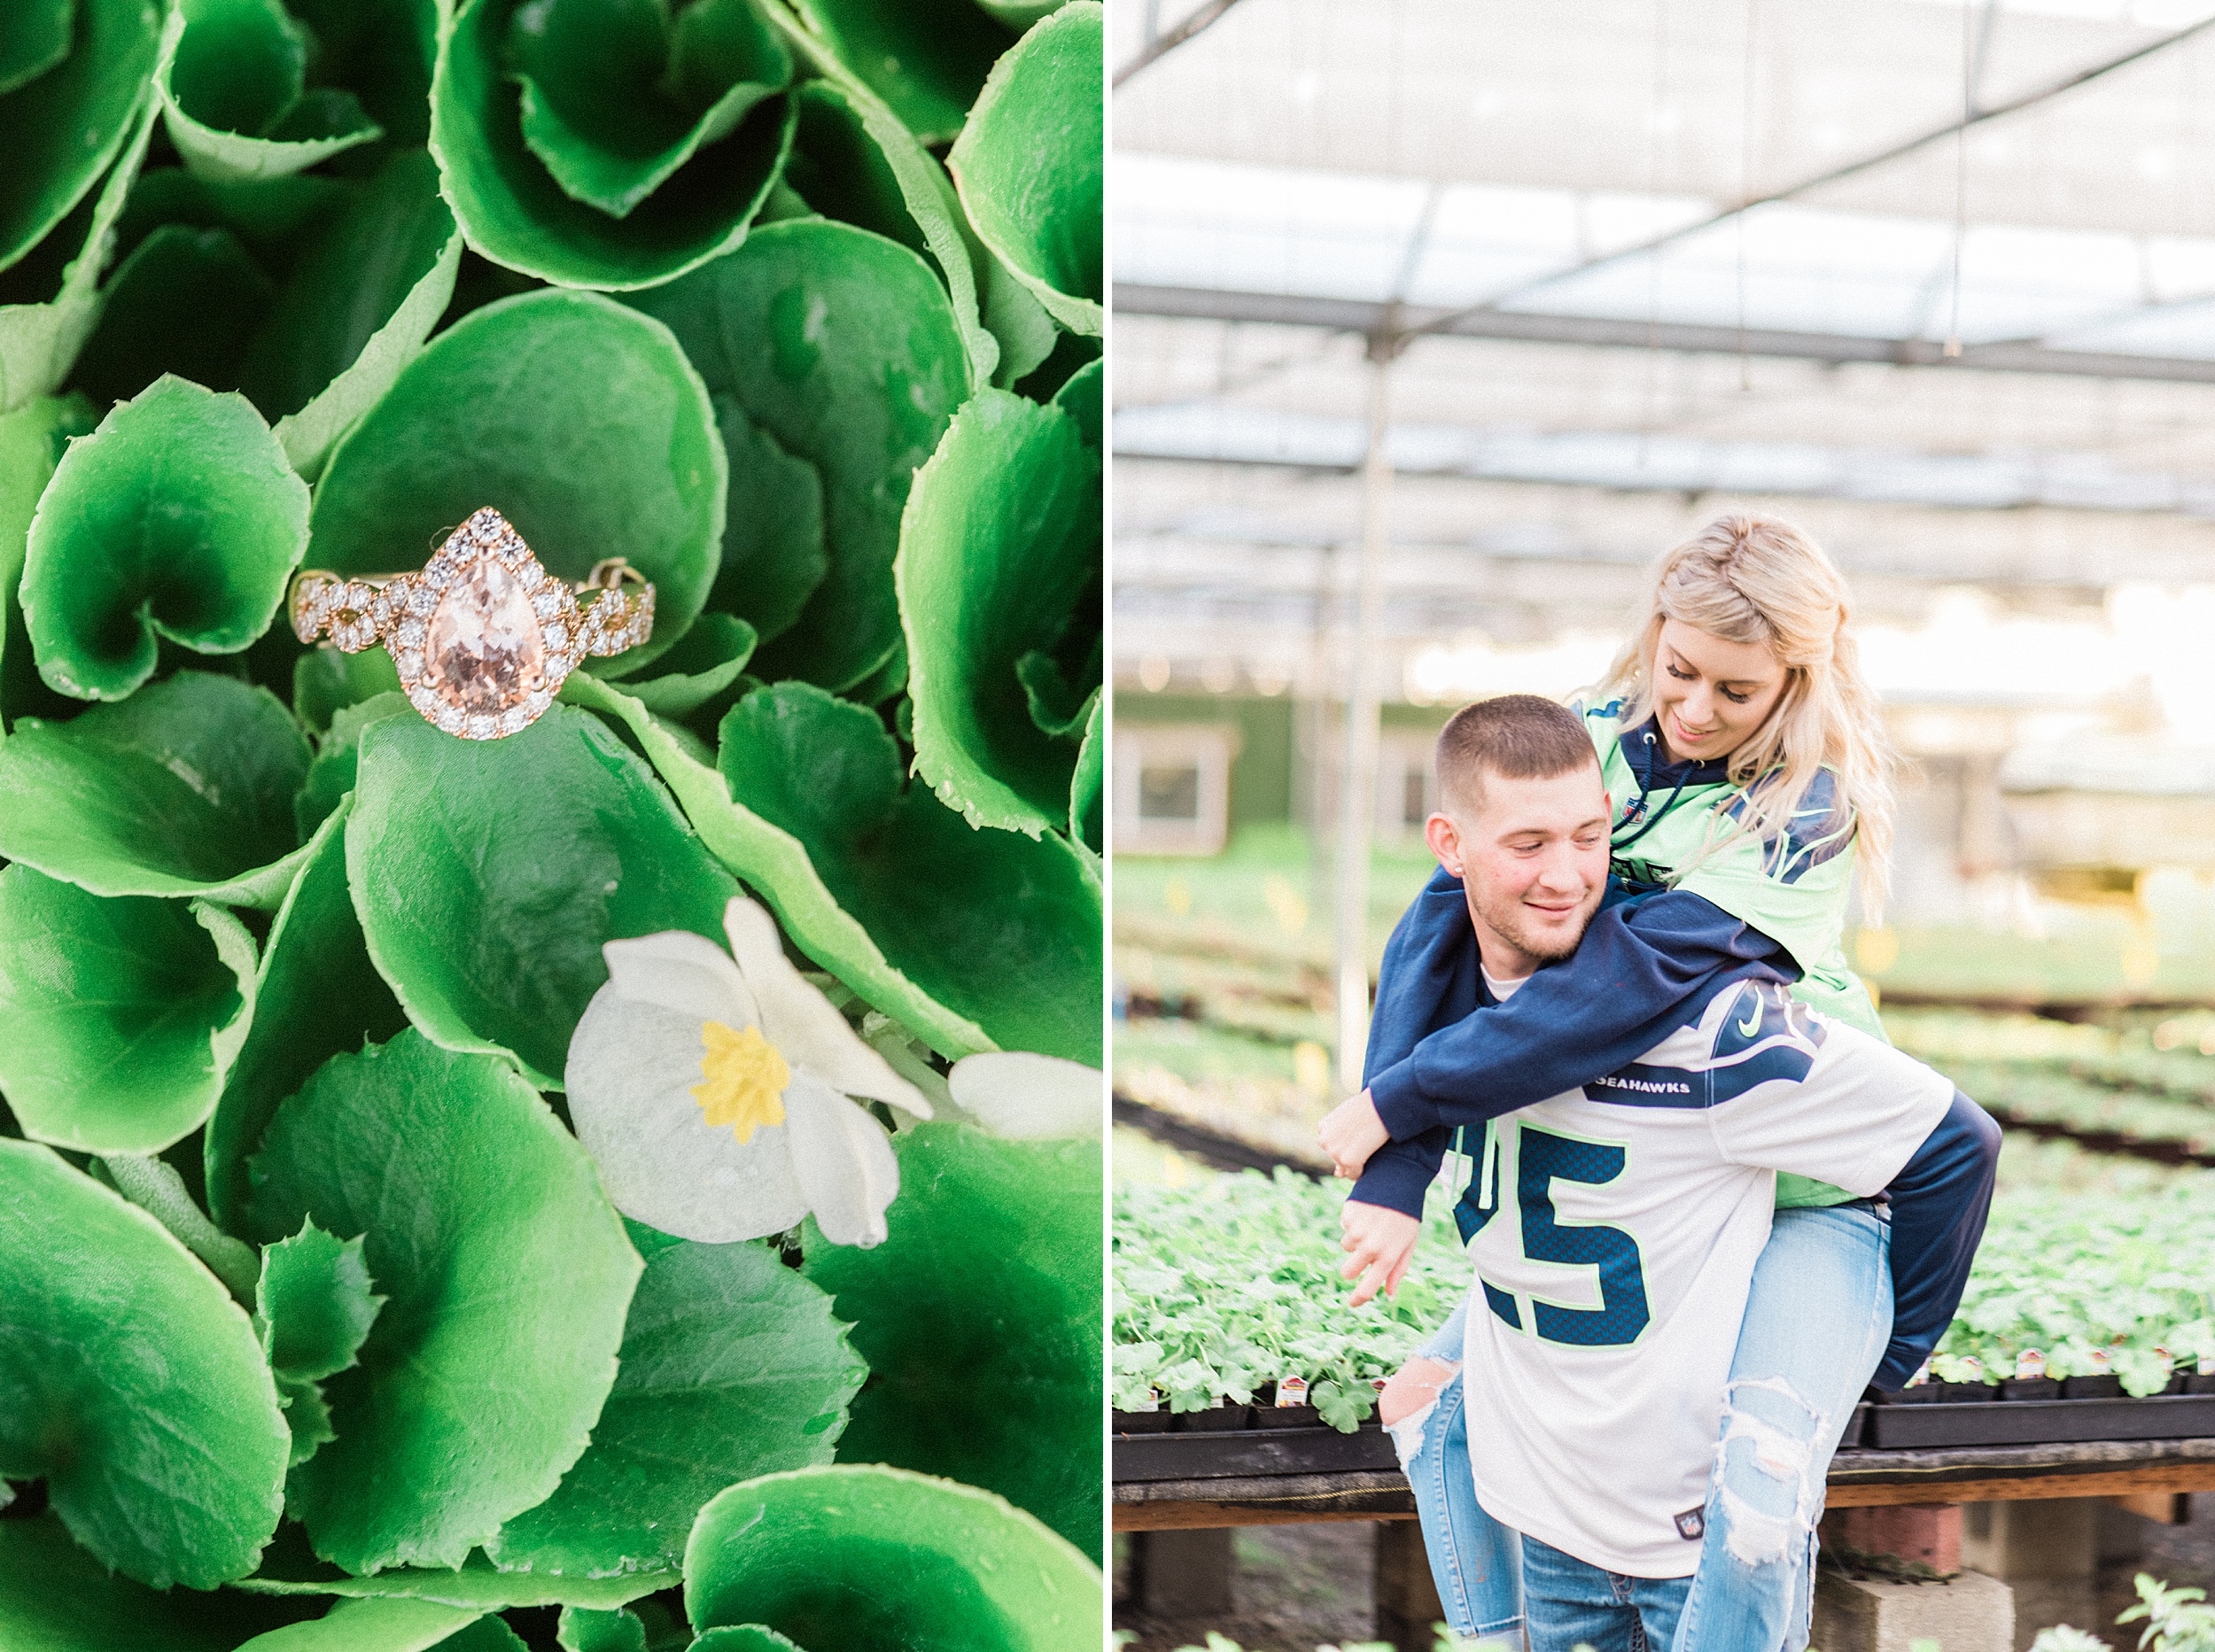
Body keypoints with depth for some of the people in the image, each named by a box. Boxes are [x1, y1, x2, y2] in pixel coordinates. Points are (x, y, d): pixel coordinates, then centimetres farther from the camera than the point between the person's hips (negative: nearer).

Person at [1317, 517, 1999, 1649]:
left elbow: (1640, 979, -31)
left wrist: (1400, 1099, -30)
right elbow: (1442, 927, -15)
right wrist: (1395, 1175, -27)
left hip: (1807, 1195, -6)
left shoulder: (1809, 807, -19)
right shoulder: (1590, 744, -5)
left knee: (1757, 1509, -28)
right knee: (1438, 1399, 6)